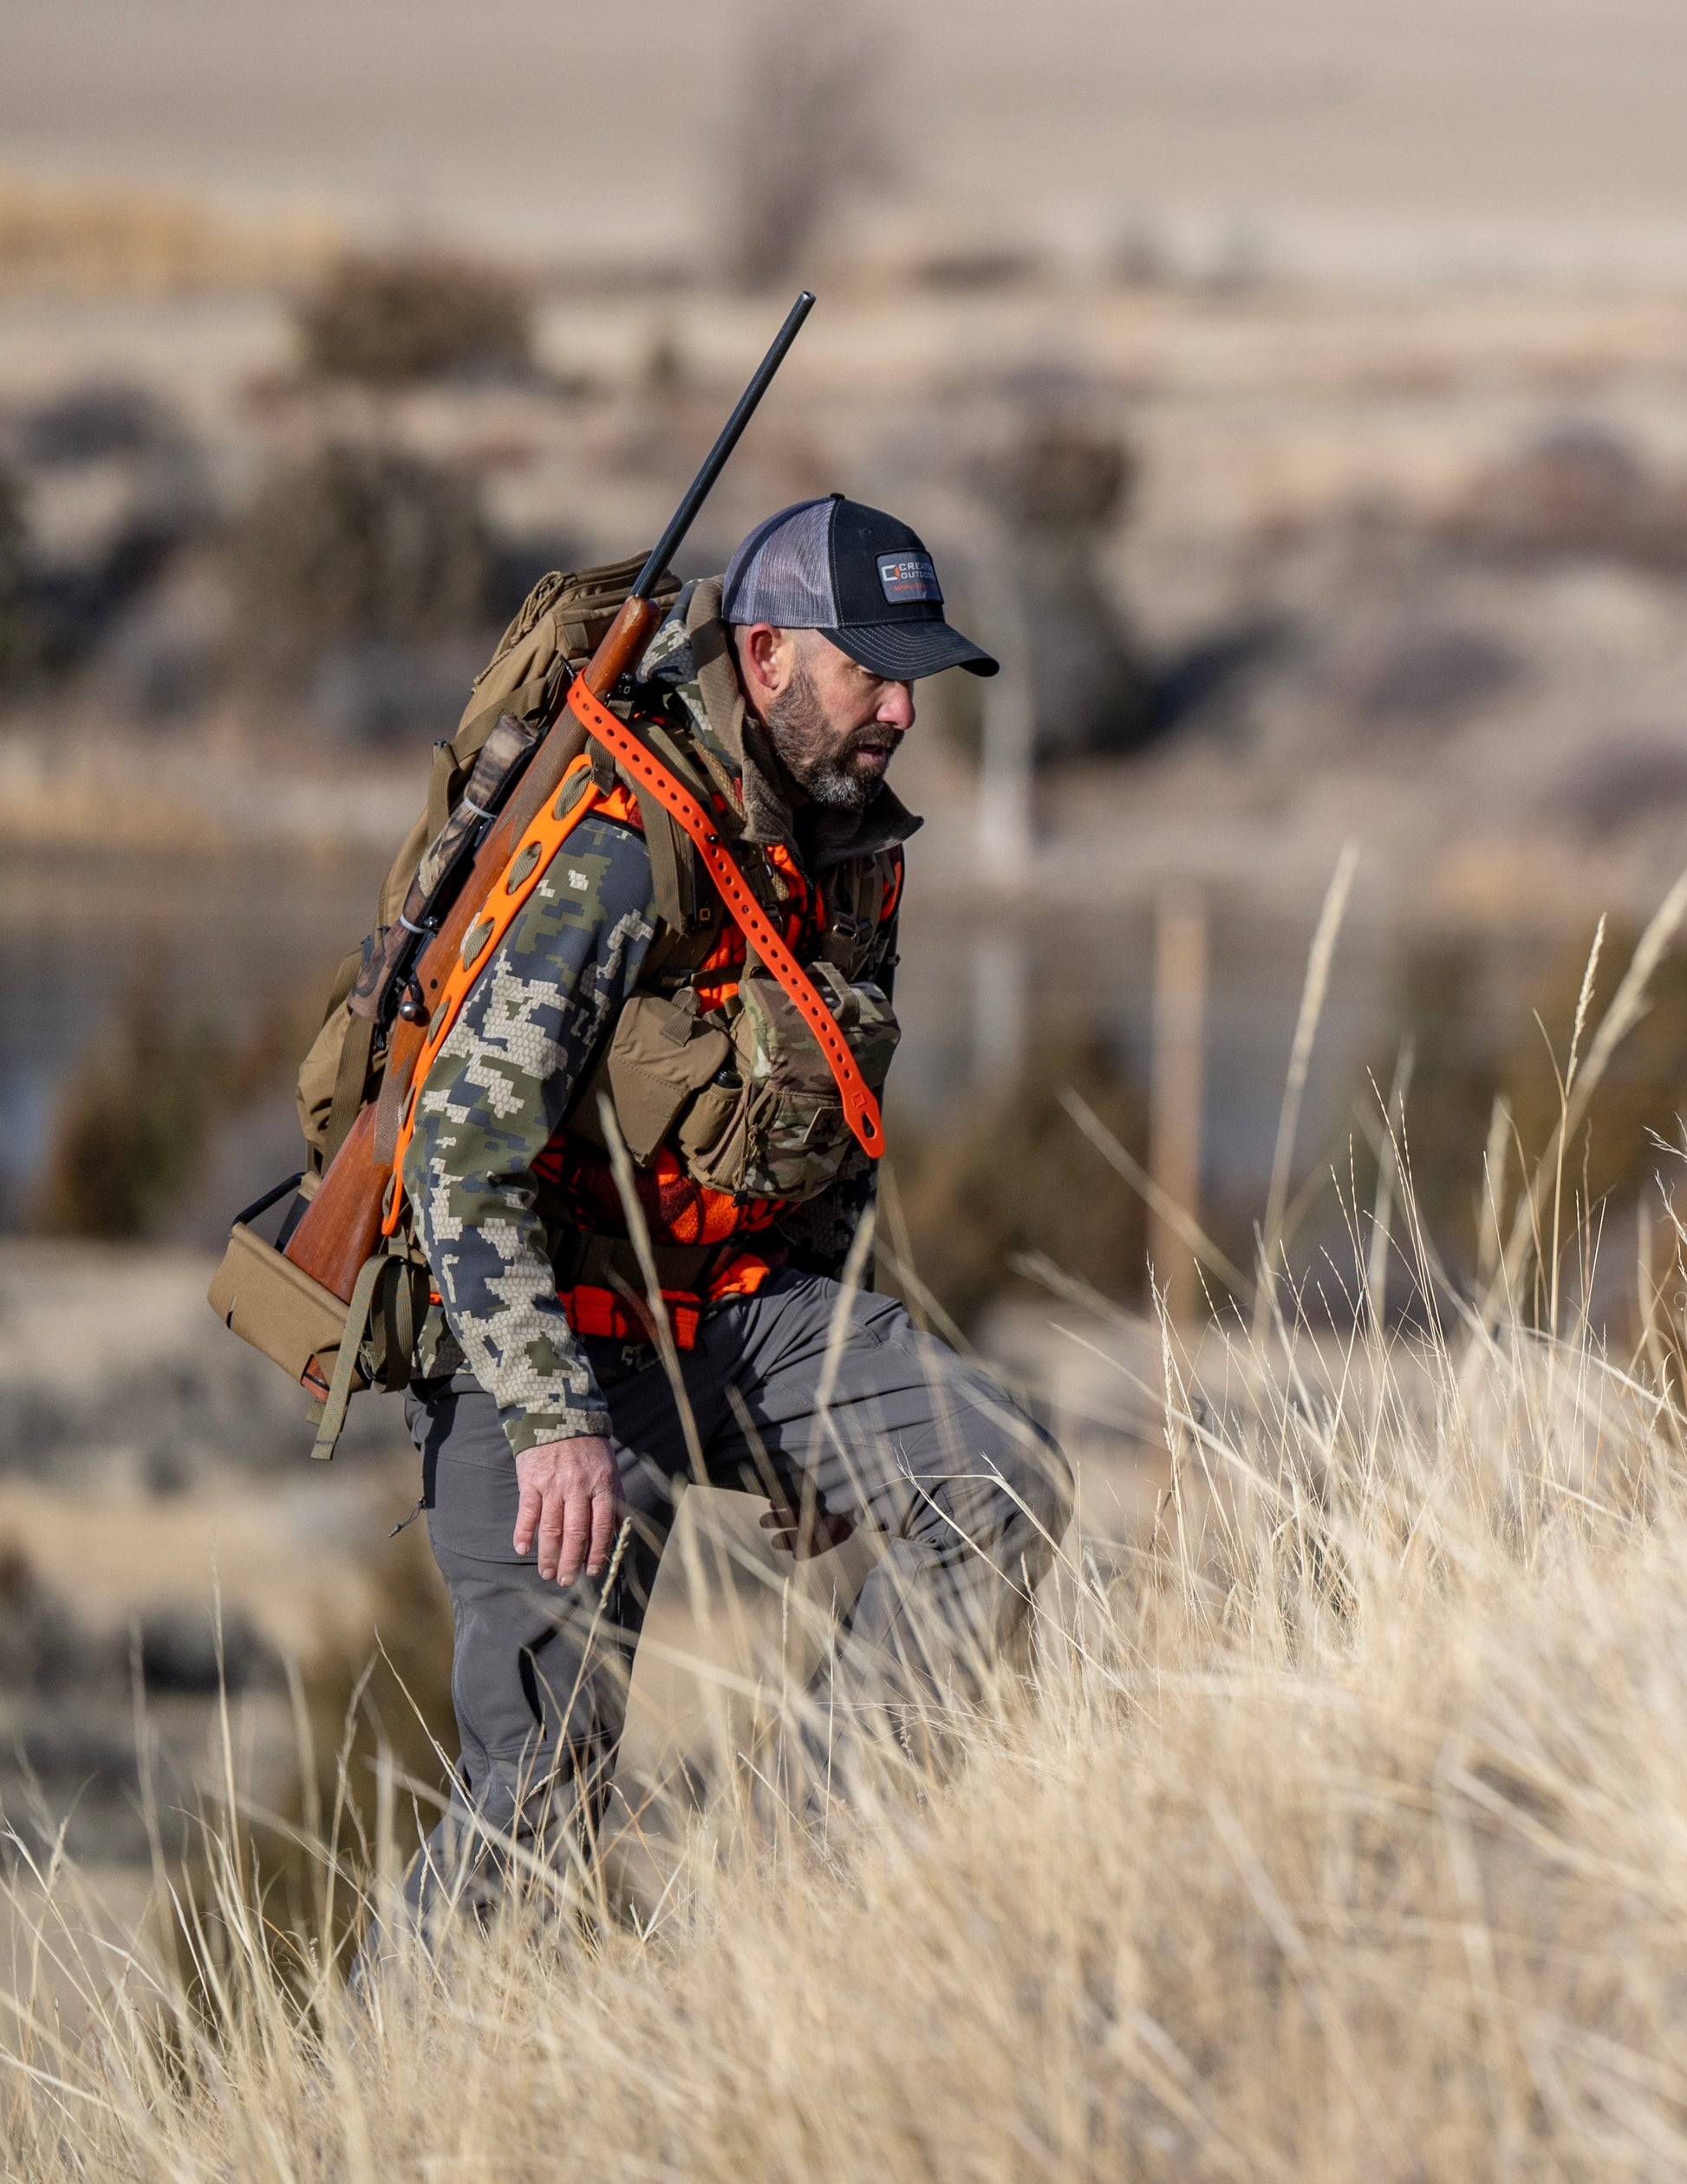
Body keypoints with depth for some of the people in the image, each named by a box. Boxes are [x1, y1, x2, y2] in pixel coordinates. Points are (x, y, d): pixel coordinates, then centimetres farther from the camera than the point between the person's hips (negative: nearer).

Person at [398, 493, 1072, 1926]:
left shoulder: (859, 851, 5)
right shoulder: (617, 855, -21)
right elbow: (462, 1151, -25)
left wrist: (835, 1417, 20)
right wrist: (554, 1425, -31)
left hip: (745, 1306, 7)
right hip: (558, 1335, -7)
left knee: (1004, 1488, -16)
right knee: (543, 1784, -14)